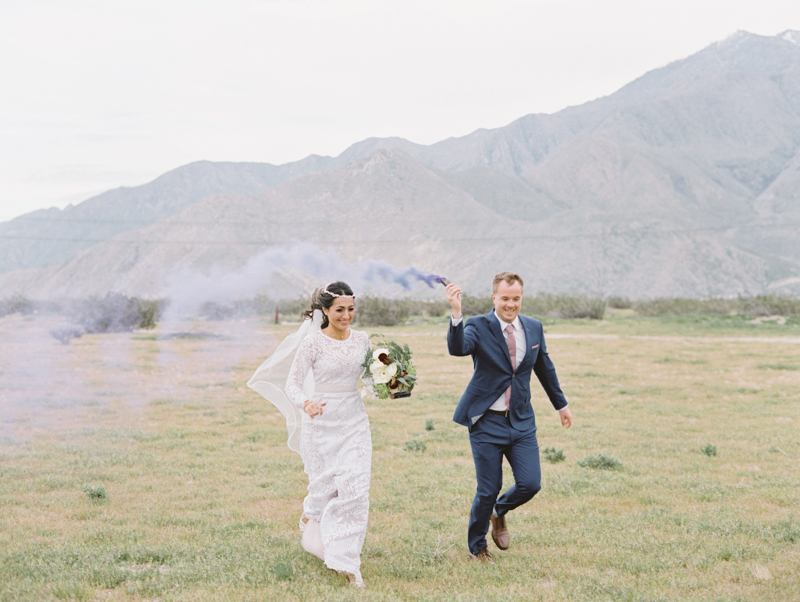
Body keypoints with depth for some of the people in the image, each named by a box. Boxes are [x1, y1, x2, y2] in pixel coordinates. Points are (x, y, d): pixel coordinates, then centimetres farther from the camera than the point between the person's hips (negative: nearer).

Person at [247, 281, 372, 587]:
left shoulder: (362, 340, 3)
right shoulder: (313, 342, -10)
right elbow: (293, 383, -10)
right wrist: (305, 404, -30)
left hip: (355, 421, 3)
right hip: (322, 422, -3)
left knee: (355, 489, -6)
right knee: (324, 485, 6)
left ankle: (348, 562, 2)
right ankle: (308, 518, 43)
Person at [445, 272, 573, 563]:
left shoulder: (534, 328, 5)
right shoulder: (478, 327, -9)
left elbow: (545, 368, 20)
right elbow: (457, 348, -30)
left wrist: (561, 404, 28)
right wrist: (456, 313, -45)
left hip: (522, 422, 4)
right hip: (487, 422, -4)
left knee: (530, 483, -6)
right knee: (488, 490, 0)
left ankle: (499, 512, 28)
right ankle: (477, 547, 24)